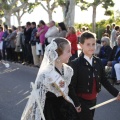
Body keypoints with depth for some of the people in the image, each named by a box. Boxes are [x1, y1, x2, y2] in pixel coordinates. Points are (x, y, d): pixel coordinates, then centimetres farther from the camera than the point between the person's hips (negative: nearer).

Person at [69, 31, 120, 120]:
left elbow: (104, 80, 11)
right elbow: (71, 86, -15)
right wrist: (76, 103, -17)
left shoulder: (98, 61, 3)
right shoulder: (76, 63, -15)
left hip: (93, 100, 6)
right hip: (81, 100, -6)